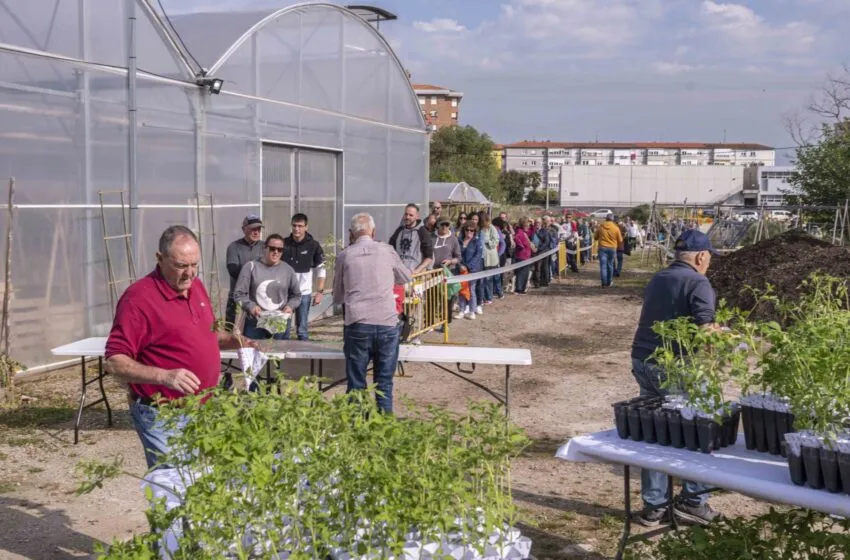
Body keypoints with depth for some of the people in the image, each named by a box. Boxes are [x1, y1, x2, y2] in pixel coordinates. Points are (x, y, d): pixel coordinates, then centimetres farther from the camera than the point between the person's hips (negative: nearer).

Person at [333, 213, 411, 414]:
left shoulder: (344, 256, 3)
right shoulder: (387, 251, 3)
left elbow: (337, 297, 14)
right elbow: (406, 278, 21)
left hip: (357, 324, 0)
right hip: (387, 324, 0)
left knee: (356, 382, 8)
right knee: (384, 382, 9)